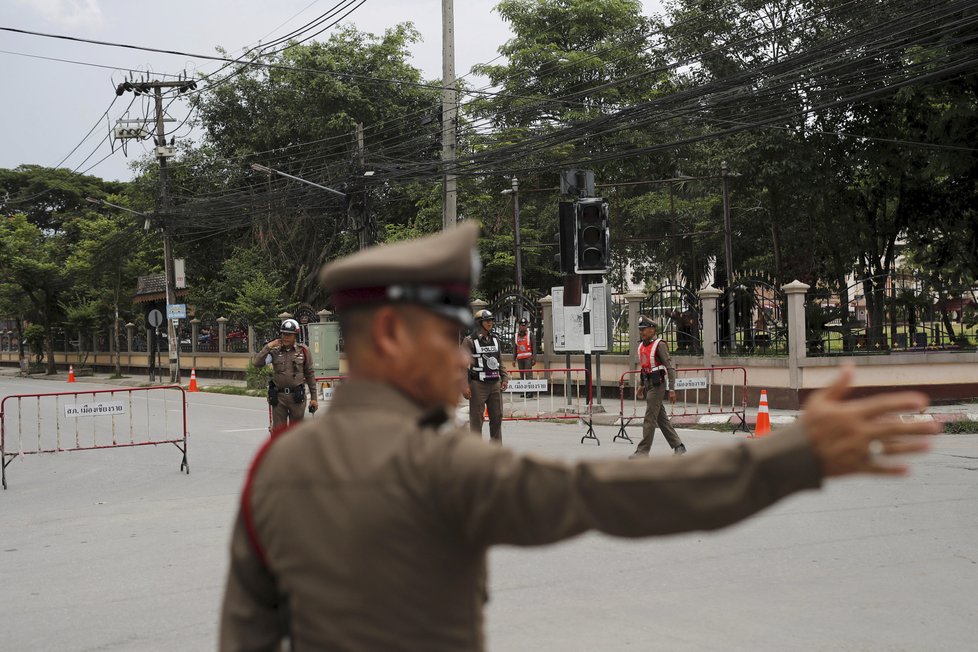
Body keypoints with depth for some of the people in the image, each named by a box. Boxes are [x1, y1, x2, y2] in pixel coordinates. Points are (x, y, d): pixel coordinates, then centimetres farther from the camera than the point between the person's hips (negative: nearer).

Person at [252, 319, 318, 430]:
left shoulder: (302, 351, 3)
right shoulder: (274, 351, 5)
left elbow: (310, 374, 7)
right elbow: (257, 363, -7)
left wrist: (313, 397, 5)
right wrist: (268, 346, -10)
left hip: (297, 396, -1)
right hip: (278, 397, 1)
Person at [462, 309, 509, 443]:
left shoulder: (495, 339, 13)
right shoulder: (469, 340, -6)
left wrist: (504, 378, 10)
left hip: (495, 384, 6)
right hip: (478, 385, -6)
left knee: (497, 416, 10)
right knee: (476, 418, -3)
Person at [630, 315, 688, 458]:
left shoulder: (659, 345, -13)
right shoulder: (641, 346, 12)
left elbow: (671, 367, -14)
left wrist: (671, 389, -18)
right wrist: (641, 386, 19)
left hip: (658, 384, -9)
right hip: (648, 384, 9)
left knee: (649, 418, -8)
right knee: (662, 418, 12)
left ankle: (643, 450, -5)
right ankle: (678, 446, 19)